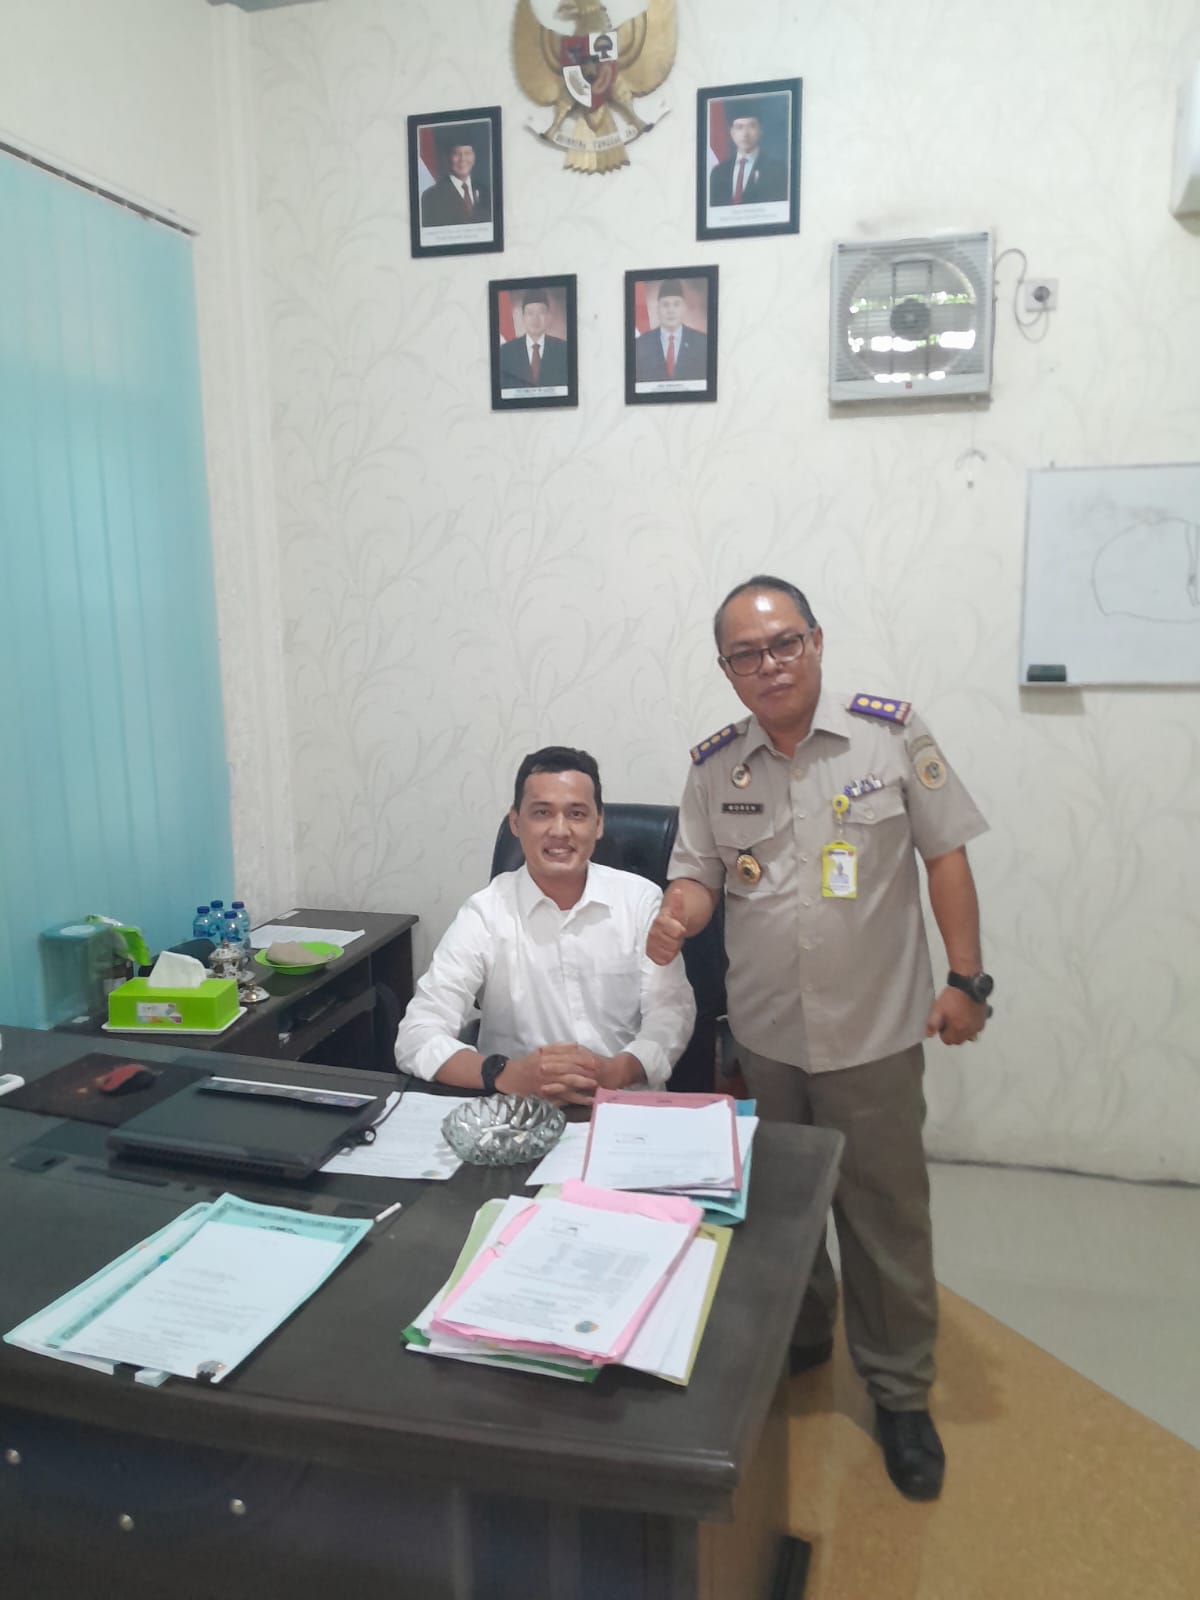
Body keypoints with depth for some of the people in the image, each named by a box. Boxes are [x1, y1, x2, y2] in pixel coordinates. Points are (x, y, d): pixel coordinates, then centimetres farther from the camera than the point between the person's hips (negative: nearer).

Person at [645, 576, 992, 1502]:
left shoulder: (891, 734, -10)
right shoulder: (715, 766, -1)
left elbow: (945, 857, -6)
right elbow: (699, 874, 2)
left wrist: (967, 980, -7)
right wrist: (677, 919, -20)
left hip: (874, 1030, -3)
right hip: (765, 1034, 3)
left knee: (887, 1216, 9)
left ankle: (900, 1392, 30)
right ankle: (799, 1339, 46)